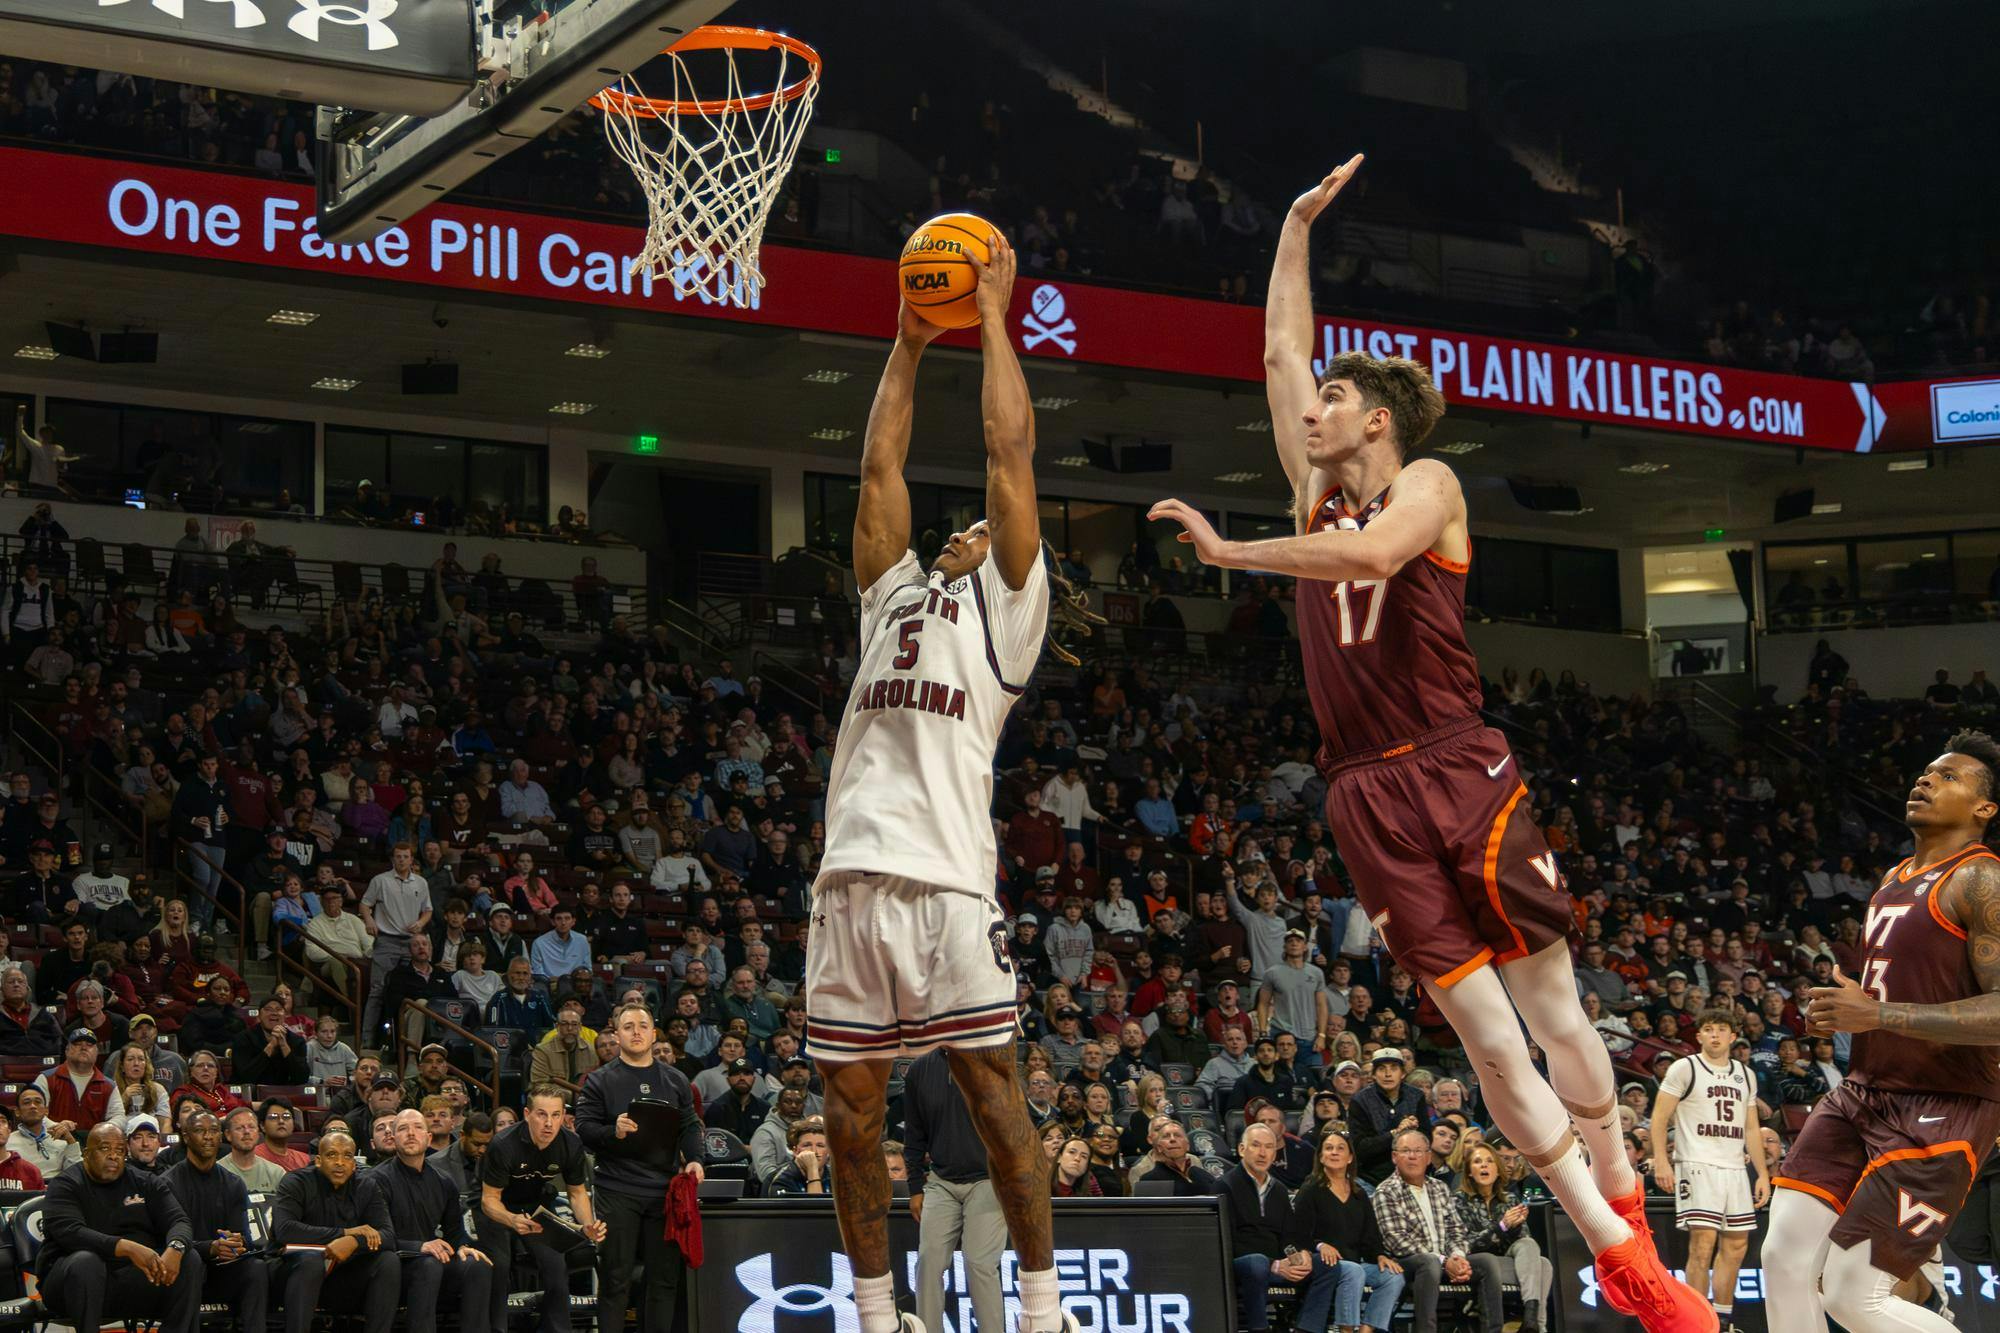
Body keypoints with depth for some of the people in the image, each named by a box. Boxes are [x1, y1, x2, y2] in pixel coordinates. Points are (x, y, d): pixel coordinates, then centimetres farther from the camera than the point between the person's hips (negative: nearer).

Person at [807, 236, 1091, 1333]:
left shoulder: (1008, 605, 13)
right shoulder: (895, 593, 28)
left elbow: (1011, 454, 8)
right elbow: (878, 469, 26)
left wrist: (993, 316, 14)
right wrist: (911, 343, 29)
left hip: (944, 872, -5)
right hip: (852, 868, 6)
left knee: (989, 1080, -5)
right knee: (850, 1098, 5)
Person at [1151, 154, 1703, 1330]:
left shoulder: (1425, 484, 0)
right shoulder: (1320, 495, 17)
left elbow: (1371, 552, -24)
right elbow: (1280, 348, 24)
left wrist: (1229, 551, -21)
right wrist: (1298, 229, 26)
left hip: (1459, 772, -4)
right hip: (1369, 798, 4)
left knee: (1554, 1011, 0)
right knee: (1488, 1039, -2)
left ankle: (1625, 1200, 18)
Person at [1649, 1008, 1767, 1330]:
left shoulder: (1745, 1075, 17)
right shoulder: (1684, 1068, 0)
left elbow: (1751, 1130, 20)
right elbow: (1659, 1117, -4)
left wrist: (1762, 1173, 13)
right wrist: (1661, 1161, -16)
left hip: (1735, 1168, 6)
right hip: (1697, 1166, -6)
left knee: (1736, 1245, 6)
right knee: (1703, 1243, -13)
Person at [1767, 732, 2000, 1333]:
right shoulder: (1894, 880, 16)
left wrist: (1878, 1015, -25)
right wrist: (1841, 1014, 13)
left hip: (1941, 1108, -9)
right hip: (1863, 1092, 9)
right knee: (1784, 1259, 0)